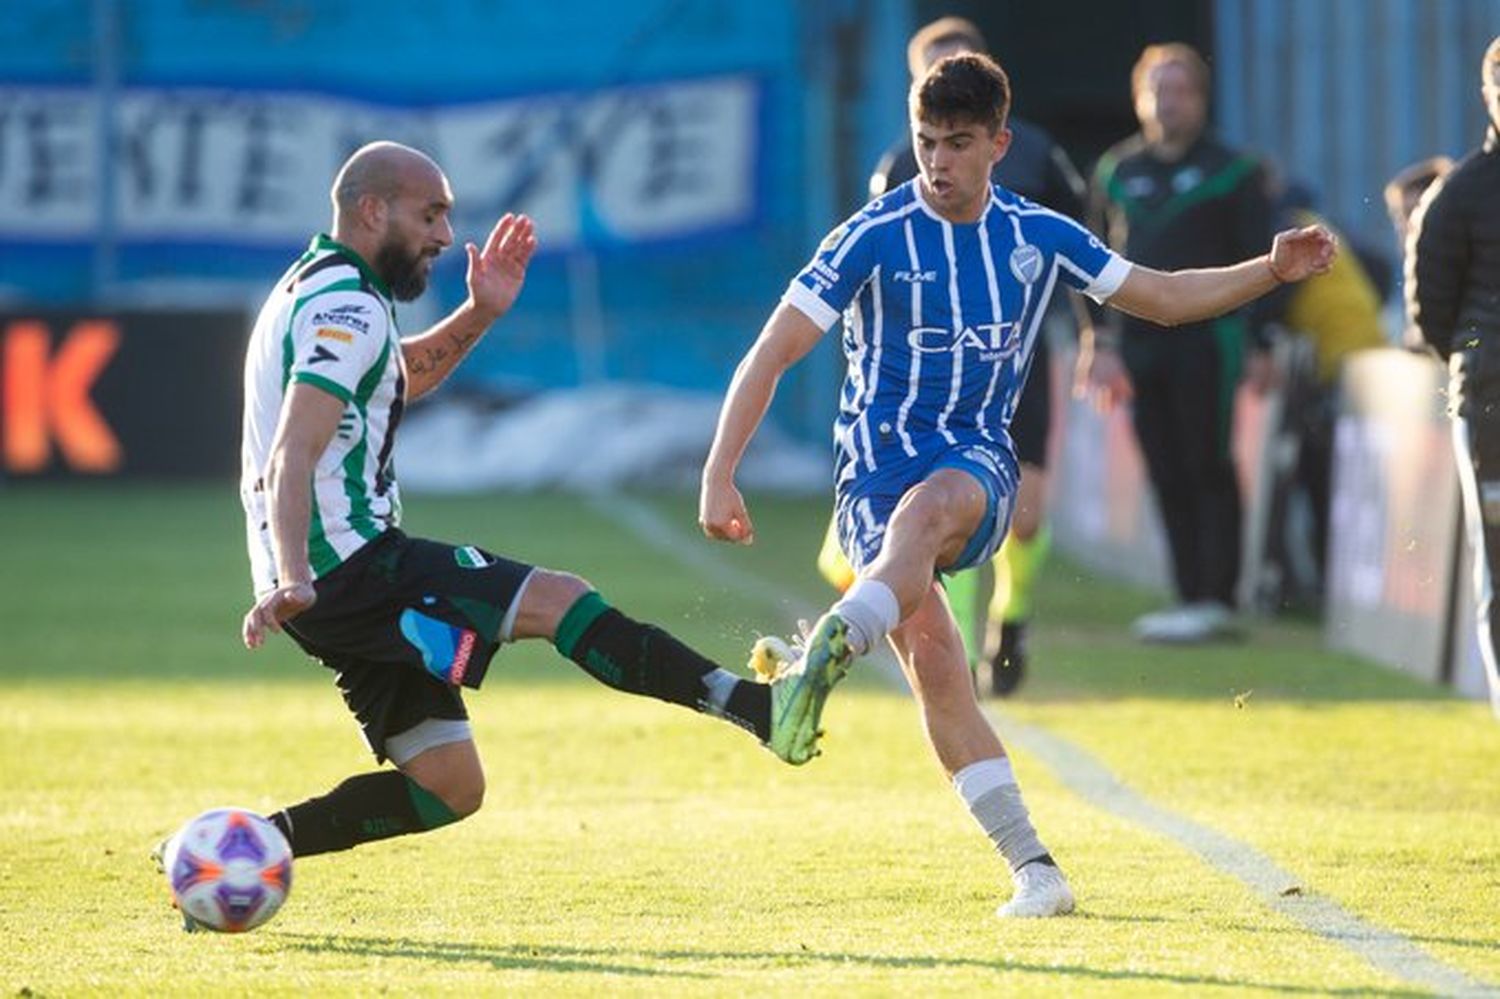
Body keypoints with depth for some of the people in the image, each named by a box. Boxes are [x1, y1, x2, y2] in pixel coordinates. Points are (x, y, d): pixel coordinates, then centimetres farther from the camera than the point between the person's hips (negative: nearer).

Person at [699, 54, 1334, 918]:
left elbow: (1163, 298, 21)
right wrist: (719, 477, -12)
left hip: (977, 462, 1)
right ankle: (1034, 868, -15)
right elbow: (770, 355, -5)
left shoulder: (1039, 236, 7)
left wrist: (1273, 271, 8)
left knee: (925, 510, -38)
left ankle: (827, 655, -60)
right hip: (879, 459, -1)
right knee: (931, 656, -17)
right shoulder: (875, 237, -5)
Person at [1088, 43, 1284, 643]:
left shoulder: (1230, 172, 1)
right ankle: (1188, 596, 9)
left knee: (1208, 471, -5)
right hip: (1140, 344, 5)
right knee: (1167, 476, 5)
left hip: (1206, 340, -5)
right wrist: (1099, 341, 7)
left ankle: (1216, 599, -4)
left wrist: (1260, 345, -8)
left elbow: (1257, 264, -1)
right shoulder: (1117, 172, 13)